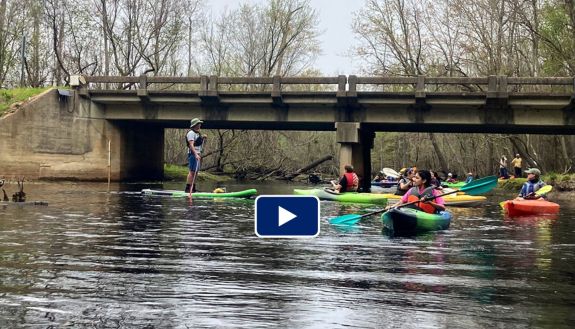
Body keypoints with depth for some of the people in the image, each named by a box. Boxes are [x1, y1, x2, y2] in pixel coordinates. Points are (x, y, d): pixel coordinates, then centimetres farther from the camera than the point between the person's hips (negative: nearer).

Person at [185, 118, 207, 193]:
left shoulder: (198, 134, 19)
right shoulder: (191, 133, -10)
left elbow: (201, 145, 25)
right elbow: (191, 145, -21)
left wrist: (203, 139, 6)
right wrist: (196, 154, -30)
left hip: (197, 154, 10)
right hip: (193, 154, -10)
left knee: (196, 172, 10)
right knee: (192, 171, -14)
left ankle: (193, 188, 14)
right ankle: (188, 188, -16)